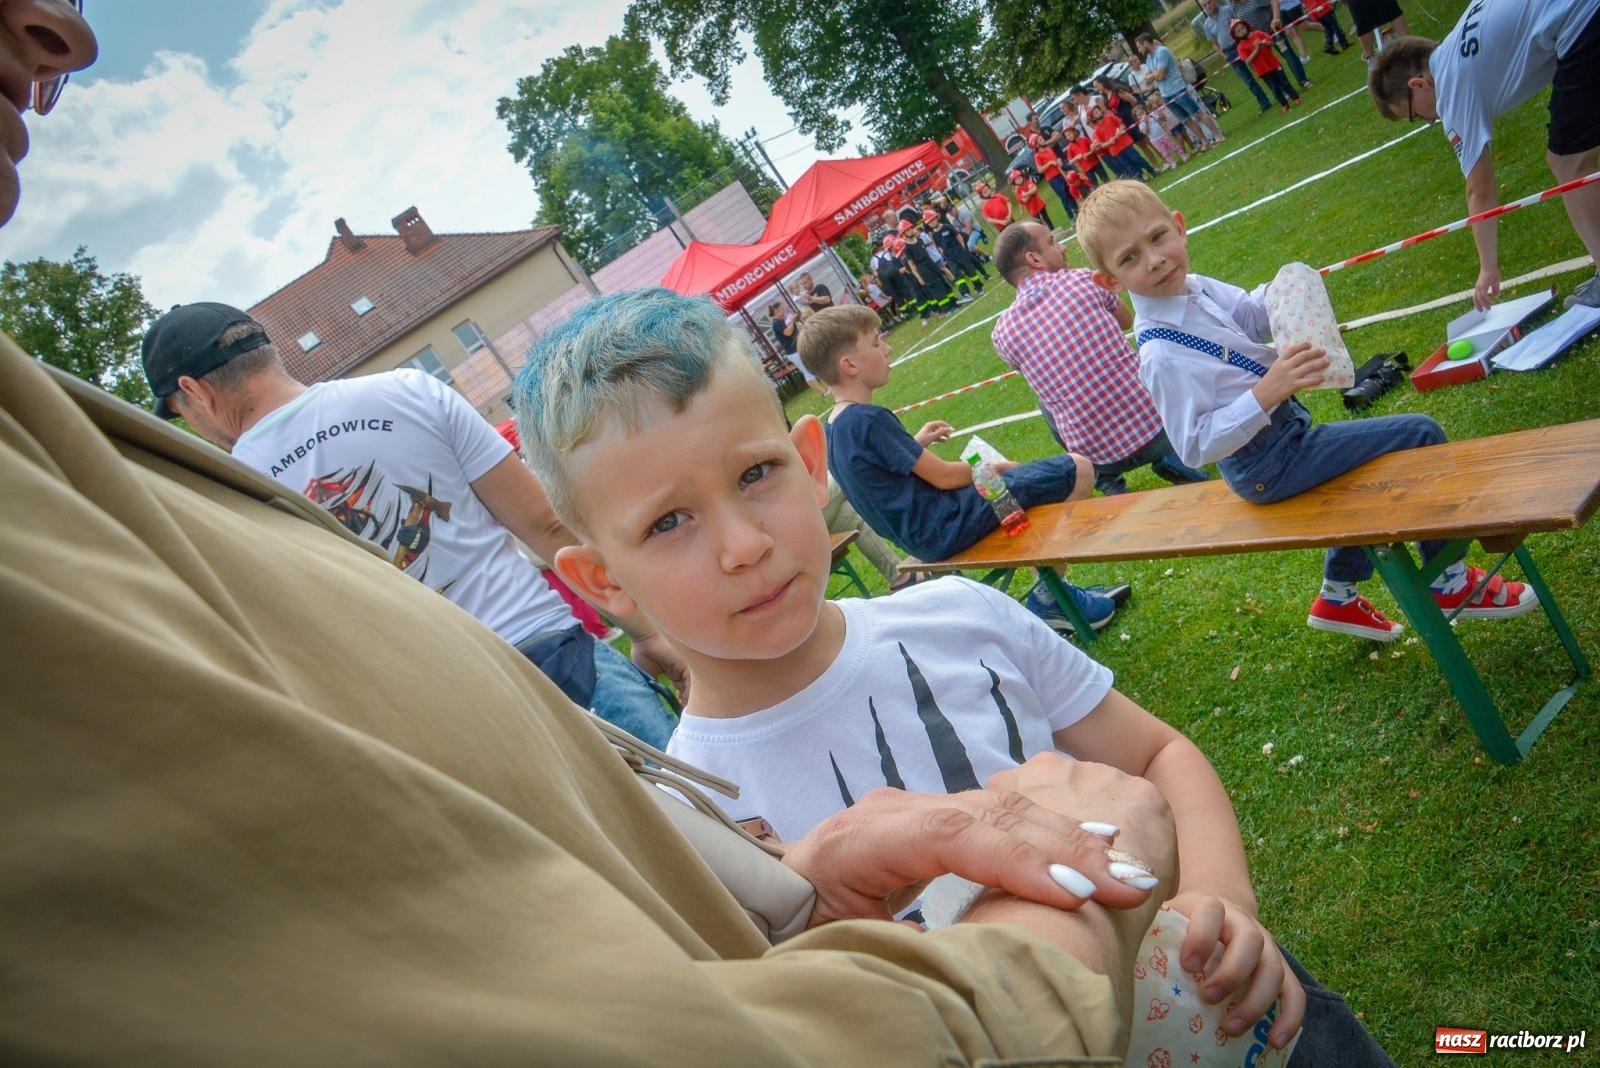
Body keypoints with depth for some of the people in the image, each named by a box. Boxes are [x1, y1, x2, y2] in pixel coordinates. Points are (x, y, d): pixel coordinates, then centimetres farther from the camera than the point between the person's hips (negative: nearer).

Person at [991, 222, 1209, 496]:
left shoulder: (1001, 331, -1)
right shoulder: (1082, 279, -5)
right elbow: (1127, 320, 16)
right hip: (1157, 425, -1)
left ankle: (1107, 481, 25)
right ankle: (1172, 457, 20)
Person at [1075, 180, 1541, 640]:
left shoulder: (1191, 287, -5)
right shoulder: (1163, 354, -30)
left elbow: (1250, 315, 12)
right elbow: (1195, 446, -31)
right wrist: (1266, 393, -39)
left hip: (1282, 431, 10)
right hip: (1270, 466, -10)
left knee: (1365, 467, 33)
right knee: (1421, 436, -8)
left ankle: (1339, 596, 48)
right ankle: (1451, 585, 11)